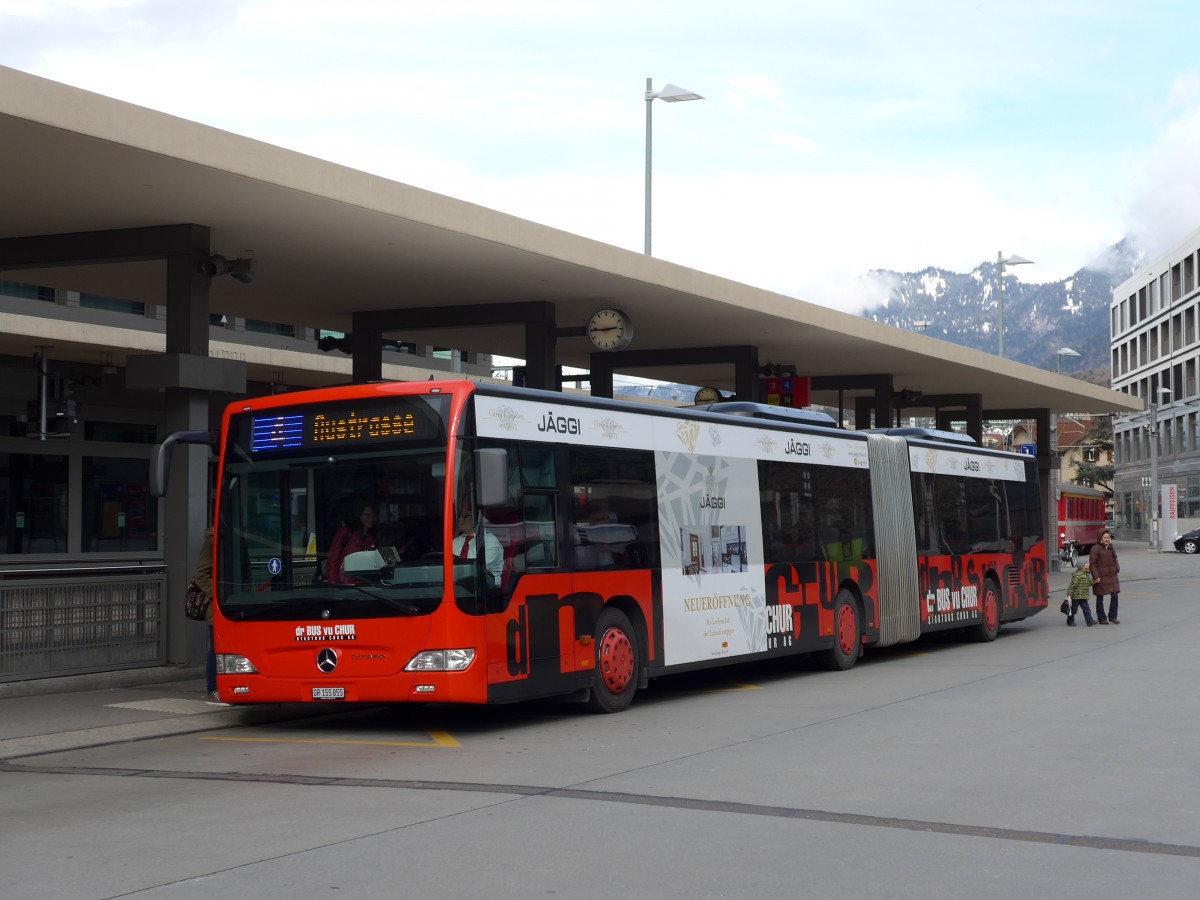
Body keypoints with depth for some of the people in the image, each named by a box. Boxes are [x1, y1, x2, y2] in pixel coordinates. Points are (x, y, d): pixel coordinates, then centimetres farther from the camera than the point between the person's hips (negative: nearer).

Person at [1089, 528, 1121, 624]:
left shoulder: (1111, 547, 10)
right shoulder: (1096, 548, -11)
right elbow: (1092, 563, -12)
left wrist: (1117, 567, 4)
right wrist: (1095, 577, -17)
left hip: (1112, 576, 6)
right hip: (1101, 577, -6)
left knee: (1114, 596, 2)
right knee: (1100, 598, 4)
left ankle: (1113, 616, 15)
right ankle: (1102, 618, 13)